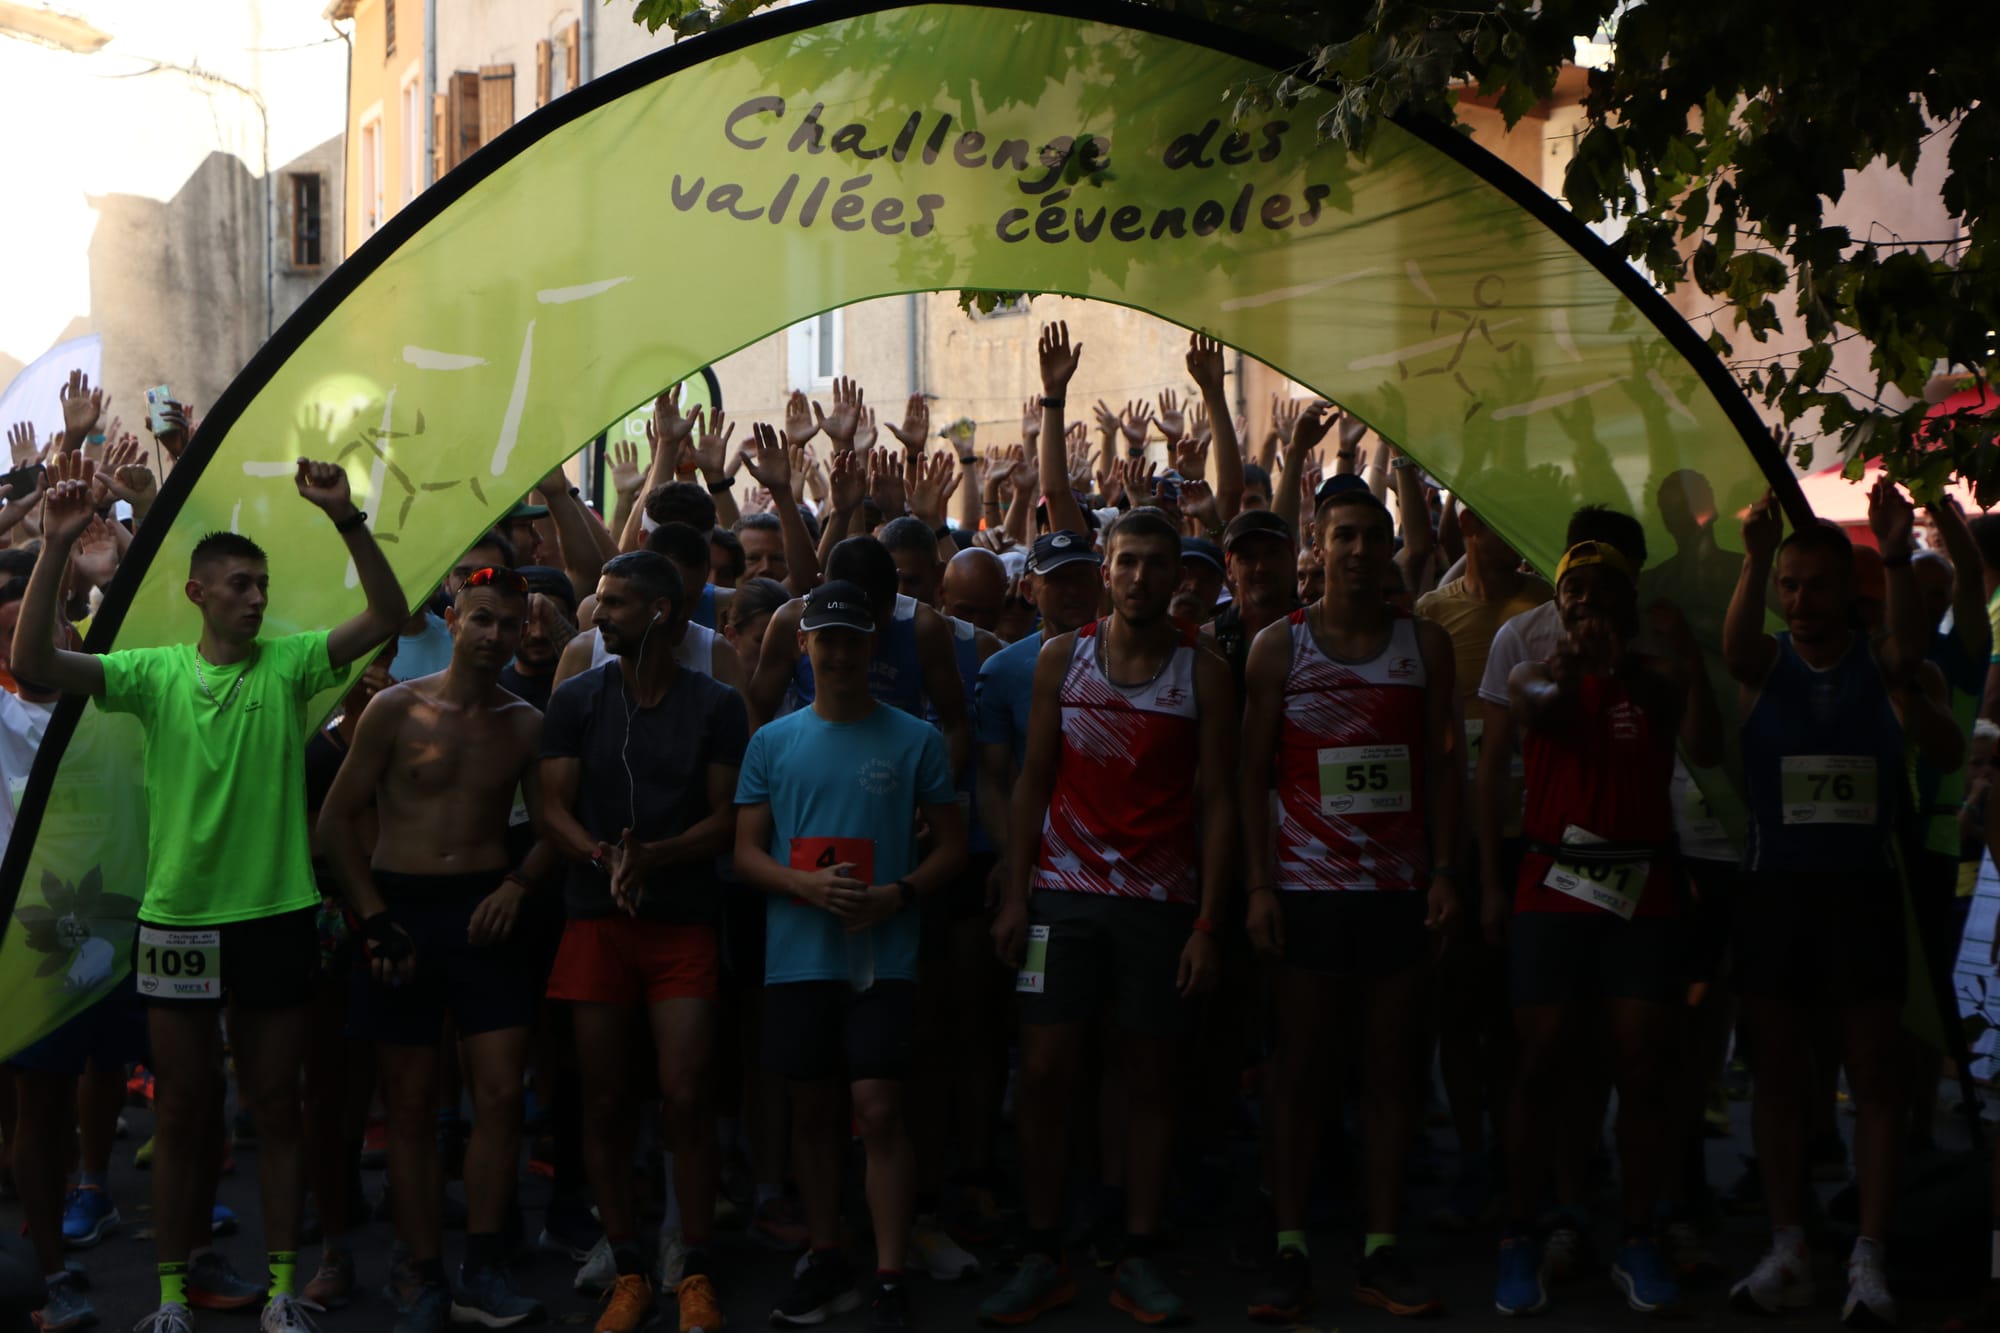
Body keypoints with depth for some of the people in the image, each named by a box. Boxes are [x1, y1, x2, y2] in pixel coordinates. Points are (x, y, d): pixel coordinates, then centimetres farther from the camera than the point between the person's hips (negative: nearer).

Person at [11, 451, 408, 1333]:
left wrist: (346, 519, -26)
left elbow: (389, 617, -14)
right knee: (181, 1114, 12)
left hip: (277, 917, 0)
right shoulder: (155, 673, -2)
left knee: (277, 1108, 10)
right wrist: (57, 547, -24)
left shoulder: (289, 664, -2)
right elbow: (32, 660, -13)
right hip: (177, 920, 0)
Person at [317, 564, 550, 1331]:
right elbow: (336, 820, 1)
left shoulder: (525, 724, 6)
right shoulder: (397, 709, -1)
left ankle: (483, 1271, 7)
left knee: (501, 1094, -4)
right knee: (411, 1105, 4)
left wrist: (518, 883, -8)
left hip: (485, 910, 2)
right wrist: (376, 919, -7)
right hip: (401, 909, -2)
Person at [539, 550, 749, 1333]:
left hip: (684, 921, -1)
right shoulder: (576, 700, 6)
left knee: (686, 1097, -6)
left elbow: (725, 819, -1)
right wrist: (604, 856, -18)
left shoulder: (716, 705, 2)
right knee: (605, 1100, 4)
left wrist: (654, 854, -18)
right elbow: (553, 810, 1)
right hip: (597, 918, 2)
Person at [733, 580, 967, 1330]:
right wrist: (809, 885, -13)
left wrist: (895, 895, -14)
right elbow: (746, 854, 7)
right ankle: (826, 1263, 25)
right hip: (797, 954, 3)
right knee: (812, 1109, 10)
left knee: (878, 1110, -8)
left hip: (882, 953, -2)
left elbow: (951, 846, 4)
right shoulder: (772, 742, 7)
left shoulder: (914, 740, 2)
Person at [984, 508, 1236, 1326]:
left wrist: (1206, 925, -7)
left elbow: (1217, 803, -1)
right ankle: (1043, 1259, 10)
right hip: (1065, 890, 1)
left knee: (1149, 1077, 5)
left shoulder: (1204, 672, 1)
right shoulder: (1060, 659, 5)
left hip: (1161, 898, -1)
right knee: (1043, 1072, -2)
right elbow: (1033, 782, 7)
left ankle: (1138, 1262, 15)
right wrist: (1014, 894, -1)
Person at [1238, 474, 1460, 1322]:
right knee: (1298, 1066, 1)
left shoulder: (1425, 644, 7)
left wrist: (1444, 872, -1)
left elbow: (1443, 765, 8)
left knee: (1392, 1065, 5)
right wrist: (1257, 885, -5)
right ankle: (1290, 1252, 8)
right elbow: (1252, 773, 2)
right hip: (1307, 888, -2)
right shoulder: (1279, 645, 2)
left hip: (1401, 887, 2)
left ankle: (1382, 1252, 12)